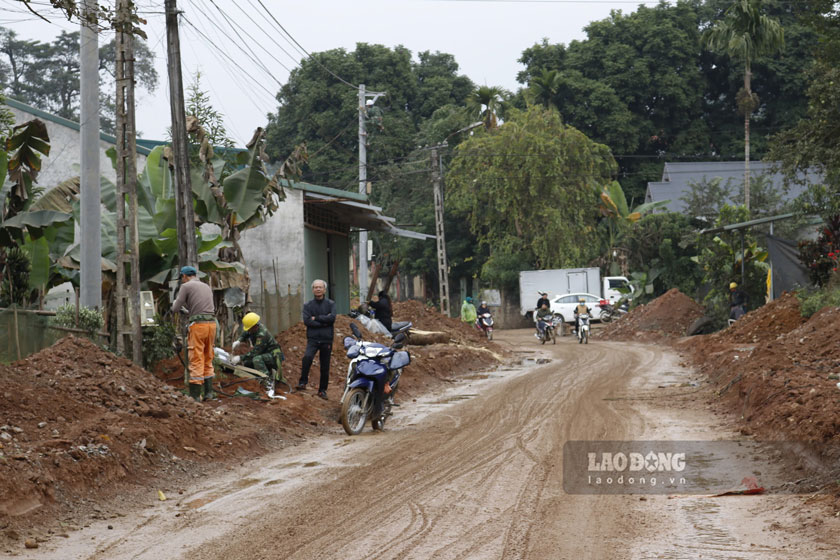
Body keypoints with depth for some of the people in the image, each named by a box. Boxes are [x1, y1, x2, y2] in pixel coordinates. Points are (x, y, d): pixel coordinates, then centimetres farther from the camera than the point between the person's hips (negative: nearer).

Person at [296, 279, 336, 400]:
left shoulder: (330, 304, 6)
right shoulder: (308, 305, 7)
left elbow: (332, 318, -10)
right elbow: (307, 321, -7)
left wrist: (316, 318, -9)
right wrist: (324, 321, -10)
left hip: (326, 340, 1)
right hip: (312, 339, -1)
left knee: (325, 367, 5)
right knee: (307, 357, -28)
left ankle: (322, 390, 19)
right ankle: (303, 382, -18)